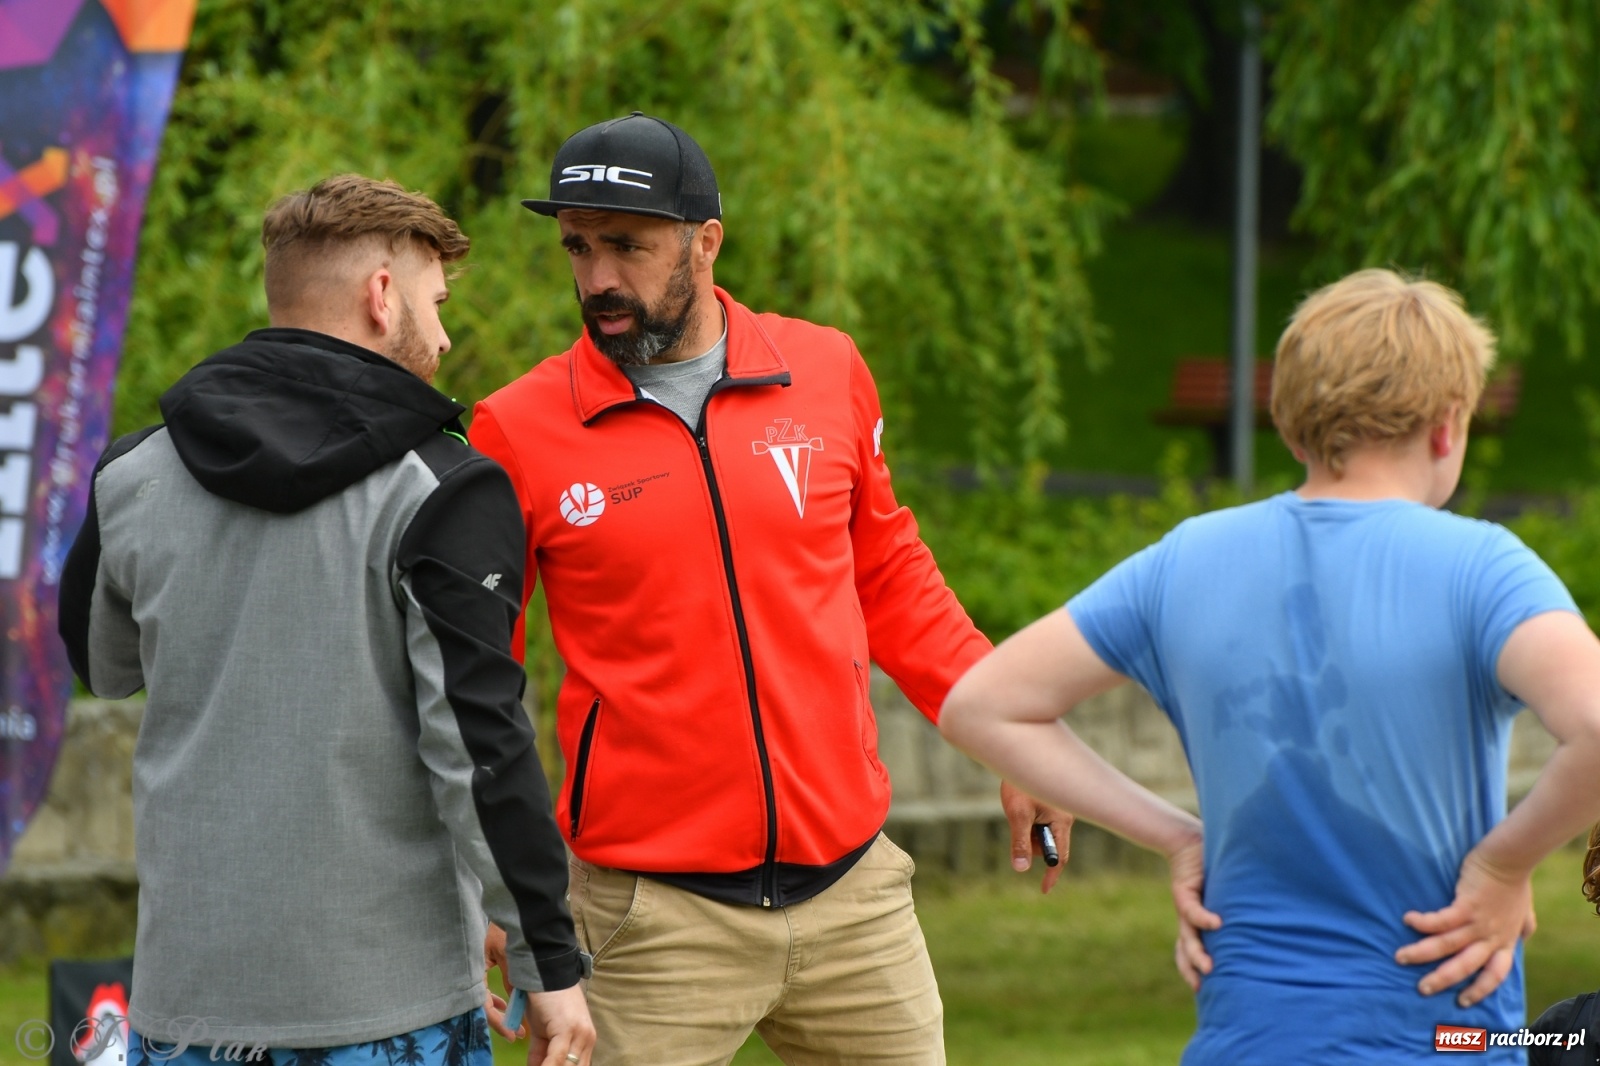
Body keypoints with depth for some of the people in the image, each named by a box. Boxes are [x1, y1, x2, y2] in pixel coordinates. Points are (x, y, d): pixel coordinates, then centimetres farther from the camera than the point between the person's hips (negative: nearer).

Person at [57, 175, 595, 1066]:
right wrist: (550, 962, -9)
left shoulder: (134, 480, 4)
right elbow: (477, 742, -14)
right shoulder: (438, 493, -9)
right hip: (393, 993, -4)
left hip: (191, 990, 4)